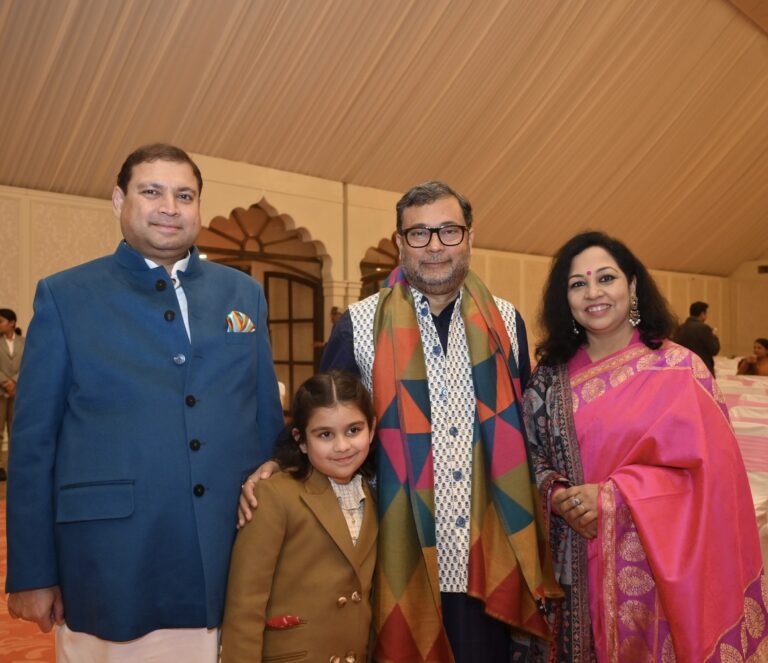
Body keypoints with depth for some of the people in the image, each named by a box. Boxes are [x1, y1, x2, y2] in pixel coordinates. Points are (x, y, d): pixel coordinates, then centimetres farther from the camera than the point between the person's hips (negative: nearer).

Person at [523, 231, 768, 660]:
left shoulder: (679, 368, -7)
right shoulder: (551, 375, 4)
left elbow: (706, 468, -11)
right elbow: (531, 453, 7)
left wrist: (613, 496, -20)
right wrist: (556, 496, -14)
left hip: (653, 568, -3)